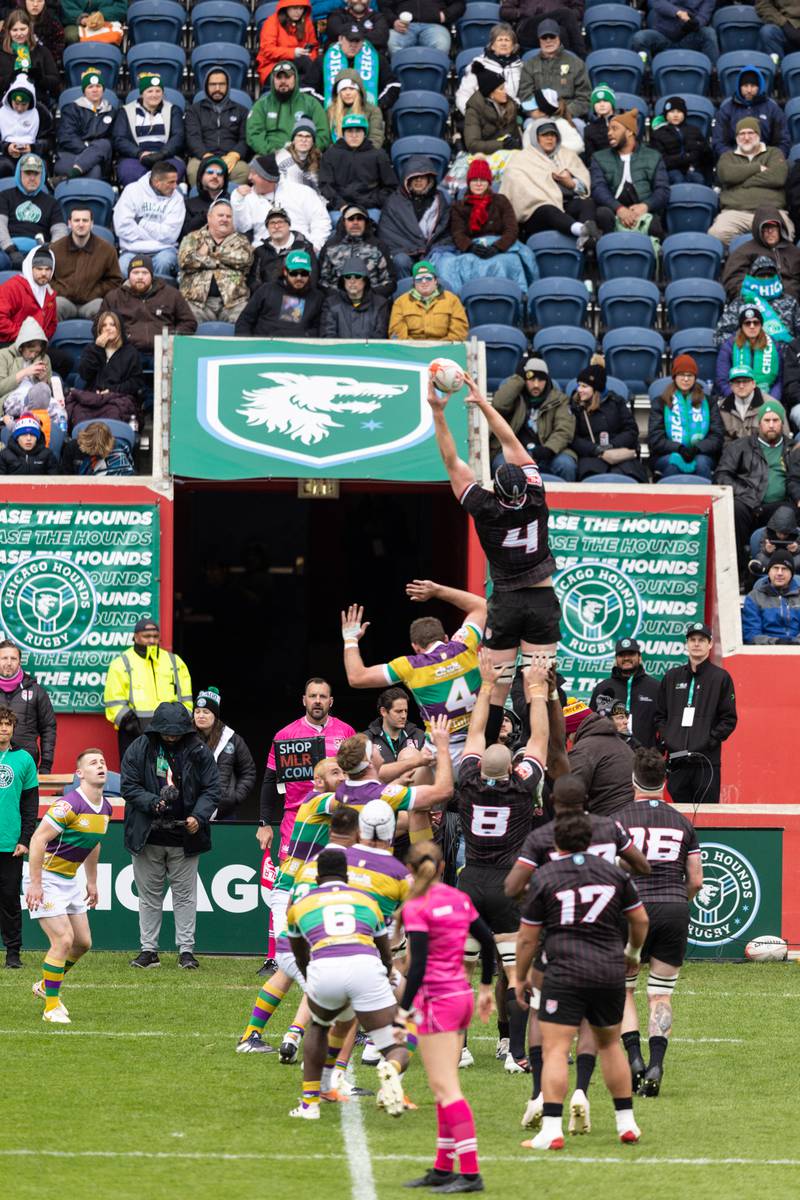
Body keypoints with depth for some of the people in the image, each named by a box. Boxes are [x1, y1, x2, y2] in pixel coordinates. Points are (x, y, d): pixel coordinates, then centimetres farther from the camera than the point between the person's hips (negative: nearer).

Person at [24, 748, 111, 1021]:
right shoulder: (69, 804, -24)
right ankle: (51, 1006, -3)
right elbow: (38, 840, -24)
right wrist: (35, 884, -26)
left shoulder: (105, 808, 4)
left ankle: (46, 986, 33)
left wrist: (92, 882, 23)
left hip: (70, 880, 9)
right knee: (63, 940, -14)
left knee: (83, 942, 12)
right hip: (47, 878, -9)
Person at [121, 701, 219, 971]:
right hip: (147, 837, 0)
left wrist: (199, 816, -16)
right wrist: (153, 803, -20)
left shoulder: (198, 751, -2)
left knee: (185, 895, 4)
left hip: (184, 837, 0)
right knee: (149, 895, 7)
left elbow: (212, 789, 0)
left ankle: (186, 950, 10)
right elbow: (128, 786, -3)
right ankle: (148, 950, 14)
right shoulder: (139, 749, -3)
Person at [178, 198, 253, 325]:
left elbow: (244, 258, -3)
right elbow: (185, 260, -2)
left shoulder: (240, 240, 20)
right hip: (198, 300, -1)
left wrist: (211, 251, 1)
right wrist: (219, 262, 0)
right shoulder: (193, 238, 17)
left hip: (233, 301, 1)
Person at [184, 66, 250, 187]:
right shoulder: (194, 110, 22)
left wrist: (234, 155, -11)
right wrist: (206, 155, -15)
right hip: (202, 158, -1)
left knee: (243, 170, -37)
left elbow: (246, 139, 12)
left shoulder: (241, 111, 24)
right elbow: (192, 137, 6)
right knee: (194, 170, -38)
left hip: (230, 158, 1)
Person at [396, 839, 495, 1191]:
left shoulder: (417, 907, -13)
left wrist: (404, 1010, -17)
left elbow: (418, 964, -20)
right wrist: (486, 987, 27)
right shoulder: (459, 900, 8)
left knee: (446, 1089, -8)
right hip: (462, 996, 8)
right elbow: (488, 942, 16)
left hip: (436, 1000, -8)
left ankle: (470, 1172, -14)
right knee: (443, 1087, 15)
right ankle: (443, 1169, 19)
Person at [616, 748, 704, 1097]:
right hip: (675, 910, 2)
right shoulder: (682, 823, 8)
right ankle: (656, 1064, -9)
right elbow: (696, 881, 8)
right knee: (661, 996, 9)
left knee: (623, 989, 14)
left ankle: (634, 1055, -5)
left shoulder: (620, 820, -1)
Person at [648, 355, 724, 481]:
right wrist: (679, 449, -18)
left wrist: (696, 449, -16)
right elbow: (655, 440, 1)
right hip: (667, 455, -1)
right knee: (673, 463, -36)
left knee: (701, 463, -34)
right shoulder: (660, 403, 13)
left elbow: (717, 437, 5)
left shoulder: (708, 403, 16)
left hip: (701, 454, 1)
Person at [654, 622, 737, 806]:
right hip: (676, 761, 4)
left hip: (707, 760, -4)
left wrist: (710, 740, -11)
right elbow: (660, 715, 19)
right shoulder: (672, 677, 16)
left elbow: (729, 719, 1)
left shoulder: (720, 677, 4)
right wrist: (665, 739, 3)